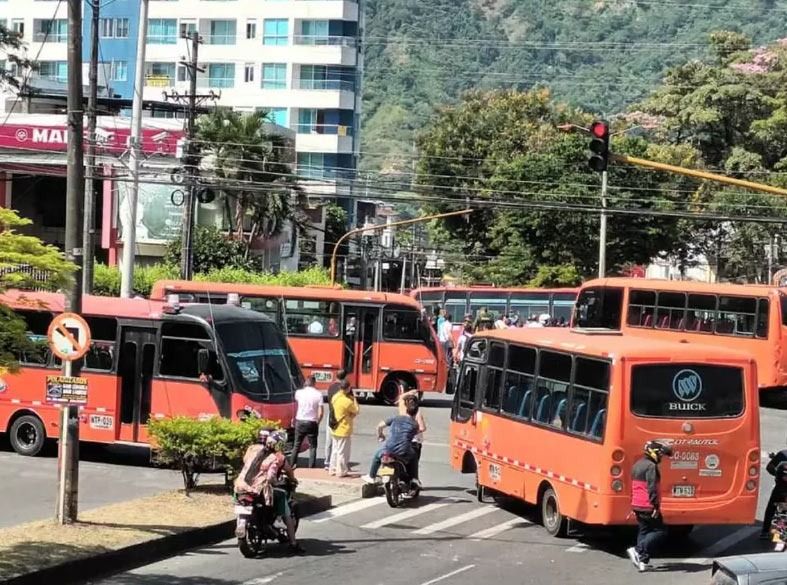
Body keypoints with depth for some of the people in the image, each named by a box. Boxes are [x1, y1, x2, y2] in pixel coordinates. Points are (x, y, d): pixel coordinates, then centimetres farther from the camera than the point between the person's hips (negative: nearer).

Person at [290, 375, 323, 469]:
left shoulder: (299, 392, -1)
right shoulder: (318, 394, -7)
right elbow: (320, 412, -10)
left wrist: (304, 388, 24)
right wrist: (317, 422, 6)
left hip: (300, 422, 2)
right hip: (312, 422, -2)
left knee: (296, 445, 16)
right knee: (312, 446, 6)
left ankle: (291, 465, 18)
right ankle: (311, 467, 1)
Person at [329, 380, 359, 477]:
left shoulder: (334, 397, 2)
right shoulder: (347, 401, -22)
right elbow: (356, 411, -9)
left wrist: (350, 415, 0)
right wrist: (355, 399, 2)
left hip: (335, 429, 8)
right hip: (344, 430, -8)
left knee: (335, 450, 16)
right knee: (342, 451, 1)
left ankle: (332, 469, 22)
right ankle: (341, 471, 6)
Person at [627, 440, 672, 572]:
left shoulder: (637, 465, 16)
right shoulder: (651, 466, -15)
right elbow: (652, 488, -23)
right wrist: (655, 506, -22)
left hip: (637, 506, 9)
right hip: (648, 507, -9)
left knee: (644, 531, 15)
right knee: (660, 531, -3)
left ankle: (642, 560, 11)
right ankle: (638, 550, -15)